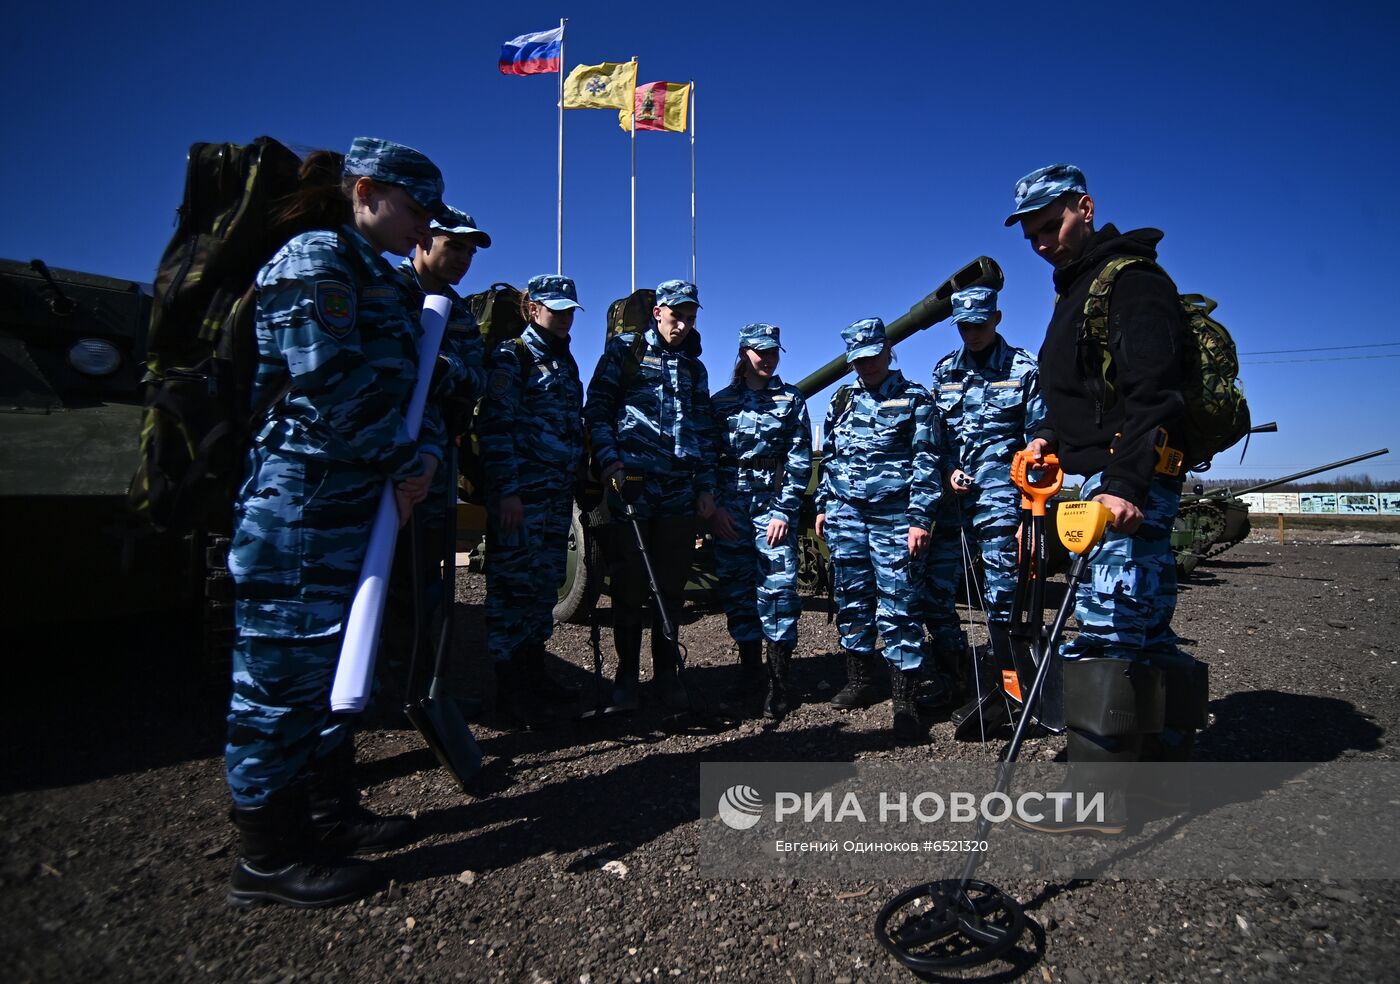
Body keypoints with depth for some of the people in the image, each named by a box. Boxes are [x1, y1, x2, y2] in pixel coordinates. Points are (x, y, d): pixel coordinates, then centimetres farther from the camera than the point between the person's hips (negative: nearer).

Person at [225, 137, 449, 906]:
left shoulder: (377, 279, 18)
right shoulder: (314, 259, -11)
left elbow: (398, 386, 15)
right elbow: (331, 388, -21)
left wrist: (425, 451, -4)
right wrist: (410, 460, -11)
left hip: (353, 504, 10)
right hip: (298, 503, -10)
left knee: (336, 661, 17)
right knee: (285, 668, 0)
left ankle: (328, 811, 32)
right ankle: (268, 858, 14)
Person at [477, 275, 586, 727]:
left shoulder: (565, 362, 20)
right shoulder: (510, 356, -4)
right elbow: (495, 427, -12)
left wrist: (577, 481, 20)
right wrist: (507, 490, -18)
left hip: (558, 494, 8)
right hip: (520, 494, -8)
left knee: (546, 584, 12)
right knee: (514, 584, -4)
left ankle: (534, 672, 24)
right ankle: (511, 688, 5)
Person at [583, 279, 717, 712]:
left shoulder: (693, 367, 19)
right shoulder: (625, 349, 6)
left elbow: (704, 432, 19)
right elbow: (596, 408, -1)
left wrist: (706, 487, 11)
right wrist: (608, 459, -14)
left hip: (679, 491, 4)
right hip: (630, 483, -4)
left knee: (671, 587, 7)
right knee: (628, 584, 2)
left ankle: (666, 673, 18)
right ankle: (626, 674, 15)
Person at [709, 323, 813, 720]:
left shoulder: (791, 399, 7)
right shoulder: (721, 401, 10)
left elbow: (800, 461, 1)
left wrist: (784, 510, -7)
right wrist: (714, 507, -3)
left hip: (774, 504, -2)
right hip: (730, 507, 2)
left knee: (777, 586, -7)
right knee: (736, 587, 5)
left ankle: (778, 681, 1)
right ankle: (749, 669, 18)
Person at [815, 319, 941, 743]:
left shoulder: (915, 399, 0)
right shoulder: (841, 400, 14)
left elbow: (926, 463, -5)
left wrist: (920, 519, -12)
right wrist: (823, 506, 14)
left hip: (893, 516, -5)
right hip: (845, 514, 5)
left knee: (897, 605, -7)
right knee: (851, 599, 10)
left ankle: (905, 701, 0)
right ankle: (859, 680, 24)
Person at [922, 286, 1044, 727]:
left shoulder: (1023, 369, 2)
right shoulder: (943, 370, 13)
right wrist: (948, 470, -3)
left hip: (998, 492, -4)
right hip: (951, 489, 4)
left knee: (1000, 591, -3)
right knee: (934, 587, 2)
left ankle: (993, 687, 8)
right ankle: (953, 678, 19)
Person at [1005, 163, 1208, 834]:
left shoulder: (1133, 280, -8)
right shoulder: (1078, 288, 22)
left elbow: (1152, 392, -21)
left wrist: (1124, 481, -29)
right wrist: (1055, 437, 15)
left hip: (1131, 484, -10)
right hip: (1114, 479, 10)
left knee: (1105, 624, -10)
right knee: (1145, 628, 14)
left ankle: (1101, 798, -4)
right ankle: (1168, 759, 26)